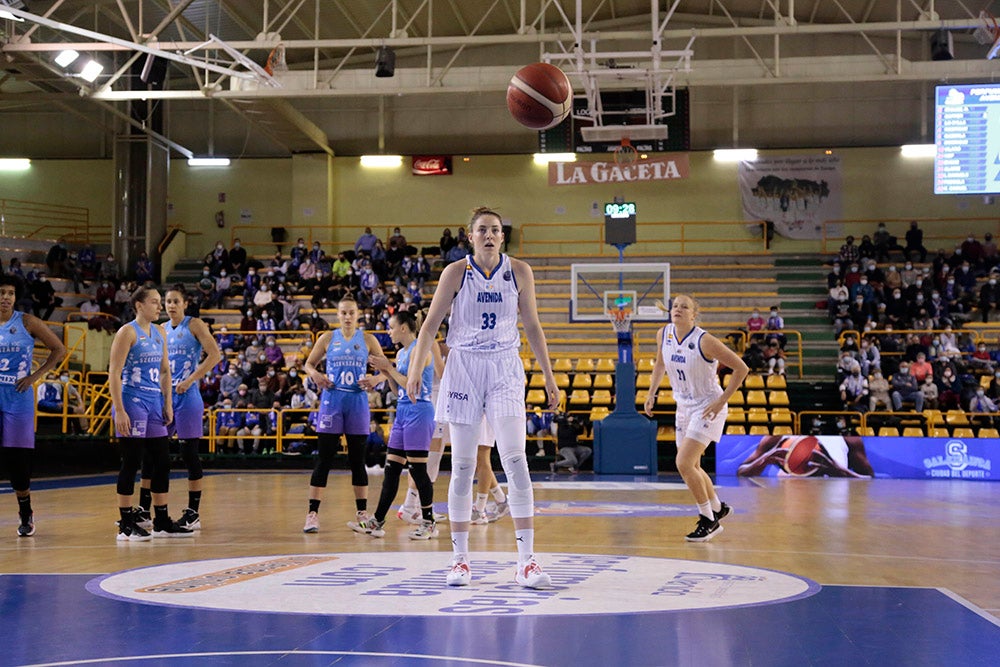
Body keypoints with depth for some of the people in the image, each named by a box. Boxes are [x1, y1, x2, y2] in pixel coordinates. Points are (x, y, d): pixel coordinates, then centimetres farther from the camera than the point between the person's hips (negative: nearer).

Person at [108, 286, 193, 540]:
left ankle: (162, 522, 18)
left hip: (154, 403, 8)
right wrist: (119, 411, -19)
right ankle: (126, 526, 4)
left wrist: (168, 403, 11)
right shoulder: (128, 332, -10)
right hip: (132, 402, -8)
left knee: (162, 462, 9)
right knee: (131, 463, -4)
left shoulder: (159, 332, 13)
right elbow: (114, 373, -14)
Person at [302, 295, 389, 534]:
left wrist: (376, 380, -13)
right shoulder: (328, 338, 5)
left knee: (357, 460, 7)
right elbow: (309, 363, 12)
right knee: (324, 459, -4)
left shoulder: (367, 340, 5)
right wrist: (315, 375, -10)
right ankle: (312, 514, -1)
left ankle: (362, 513, 15)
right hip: (332, 401, -1)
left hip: (357, 402, 1)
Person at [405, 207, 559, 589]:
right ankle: (460, 558, 13)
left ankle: (526, 561, -10)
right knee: (462, 466, 2)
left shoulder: (519, 272, 3)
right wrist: (415, 369, -7)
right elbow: (431, 324, 3)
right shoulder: (456, 273, -1)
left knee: (515, 460, -12)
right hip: (463, 368, 0)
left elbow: (532, 327, 9)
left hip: (505, 370, 0)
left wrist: (548, 376, 8)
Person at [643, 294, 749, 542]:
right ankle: (718, 508, 39)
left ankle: (709, 521, 0)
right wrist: (651, 394, 11)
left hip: (707, 408, -7)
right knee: (691, 466, 15)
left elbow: (741, 368, -18)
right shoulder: (663, 334, -5)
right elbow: (660, 364, 17)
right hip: (684, 407, 7)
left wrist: (721, 401, -19)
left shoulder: (704, 341, -23)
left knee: (684, 463, -16)